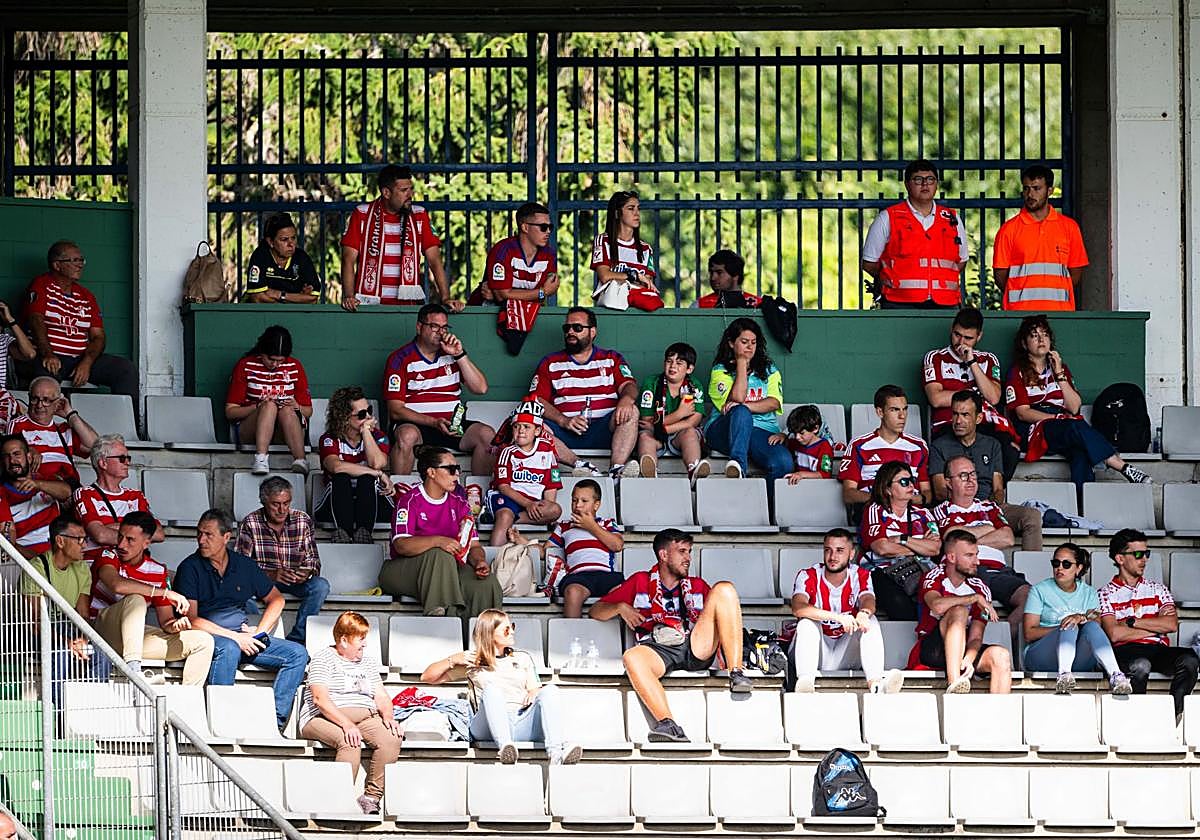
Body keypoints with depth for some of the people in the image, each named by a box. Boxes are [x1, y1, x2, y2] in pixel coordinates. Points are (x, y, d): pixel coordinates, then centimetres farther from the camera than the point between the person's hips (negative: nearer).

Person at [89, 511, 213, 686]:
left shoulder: (157, 571, 6)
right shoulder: (109, 557, -7)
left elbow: (165, 620, 5)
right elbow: (117, 585, -31)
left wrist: (175, 624, -21)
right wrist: (166, 592, -29)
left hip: (138, 636, 5)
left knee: (203, 641, -6)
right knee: (135, 600, -35)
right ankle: (133, 669, -44)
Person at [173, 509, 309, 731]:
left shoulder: (244, 565, 12)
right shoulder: (190, 568, -2)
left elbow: (276, 599, 22)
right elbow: (191, 620, -11)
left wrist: (260, 632, 4)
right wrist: (234, 637, -17)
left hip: (243, 638, 6)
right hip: (209, 637, -6)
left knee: (298, 653, -11)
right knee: (228, 649, -40)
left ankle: (275, 722, -17)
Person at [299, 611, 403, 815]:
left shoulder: (369, 660, 23)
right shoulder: (323, 658, 1)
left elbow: (381, 695, 20)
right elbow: (320, 698, -12)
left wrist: (387, 716, -4)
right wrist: (346, 724, -25)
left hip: (365, 717, 6)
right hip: (325, 719, -6)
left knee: (391, 739, -25)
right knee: (350, 742, -38)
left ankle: (371, 797, -23)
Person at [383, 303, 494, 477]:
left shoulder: (451, 354, 15)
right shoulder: (400, 359, 2)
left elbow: (480, 388, 6)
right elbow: (396, 410, -6)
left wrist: (460, 355, -4)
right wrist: (434, 422, -19)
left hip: (452, 425, 4)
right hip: (415, 424, -4)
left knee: (487, 434, -21)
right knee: (407, 435, -37)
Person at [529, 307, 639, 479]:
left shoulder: (611, 359, 19)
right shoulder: (551, 363, 17)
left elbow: (628, 386, 4)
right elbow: (537, 400, 5)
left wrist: (626, 399, -23)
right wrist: (564, 421, -13)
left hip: (604, 429, 0)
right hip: (566, 432, 0)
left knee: (631, 411, -29)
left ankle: (617, 469, -43)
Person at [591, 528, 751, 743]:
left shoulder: (698, 586, 30)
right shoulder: (640, 582, 24)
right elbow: (595, 611, 20)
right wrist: (621, 607, -1)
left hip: (696, 647, 2)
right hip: (658, 650, -2)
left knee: (724, 589, -14)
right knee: (633, 657, -38)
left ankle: (736, 674, -27)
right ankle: (668, 725, -50)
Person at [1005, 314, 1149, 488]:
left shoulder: (1060, 367, 23)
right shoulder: (1018, 373, 11)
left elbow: (1074, 408, 9)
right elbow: (1023, 413, -2)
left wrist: (1060, 374, 1)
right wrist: (1056, 418, -14)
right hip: (1034, 431, -3)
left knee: (1080, 452, -34)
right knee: (1077, 427, -34)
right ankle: (1125, 469, -39)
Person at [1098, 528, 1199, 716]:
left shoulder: (1158, 589, 24)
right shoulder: (1106, 594, 12)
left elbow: (1172, 625, 5)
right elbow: (1114, 634, -5)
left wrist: (1131, 622, 0)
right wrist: (1156, 626, 2)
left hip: (1159, 650, 3)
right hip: (1125, 651, -3)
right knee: (1140, 665, -39)